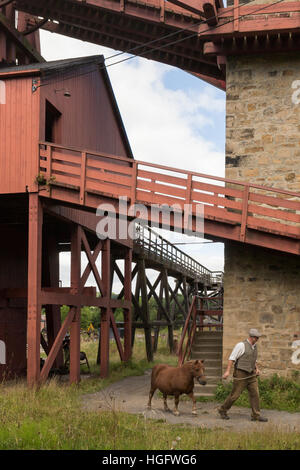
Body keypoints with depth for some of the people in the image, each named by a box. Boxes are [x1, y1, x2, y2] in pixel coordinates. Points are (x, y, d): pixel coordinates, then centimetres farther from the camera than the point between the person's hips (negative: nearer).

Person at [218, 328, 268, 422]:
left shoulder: (254, 346, 11)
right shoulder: (241, 345, -12)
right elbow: (232, 358, -13)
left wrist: (256, 368, 8)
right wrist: (228, 371, -20)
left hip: (251, 375, 7)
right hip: (241, 375, -7)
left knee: (255, 393, -3)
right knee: (235, 395, -1)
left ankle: (256, 415, 0)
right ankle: (223, 410, 16)